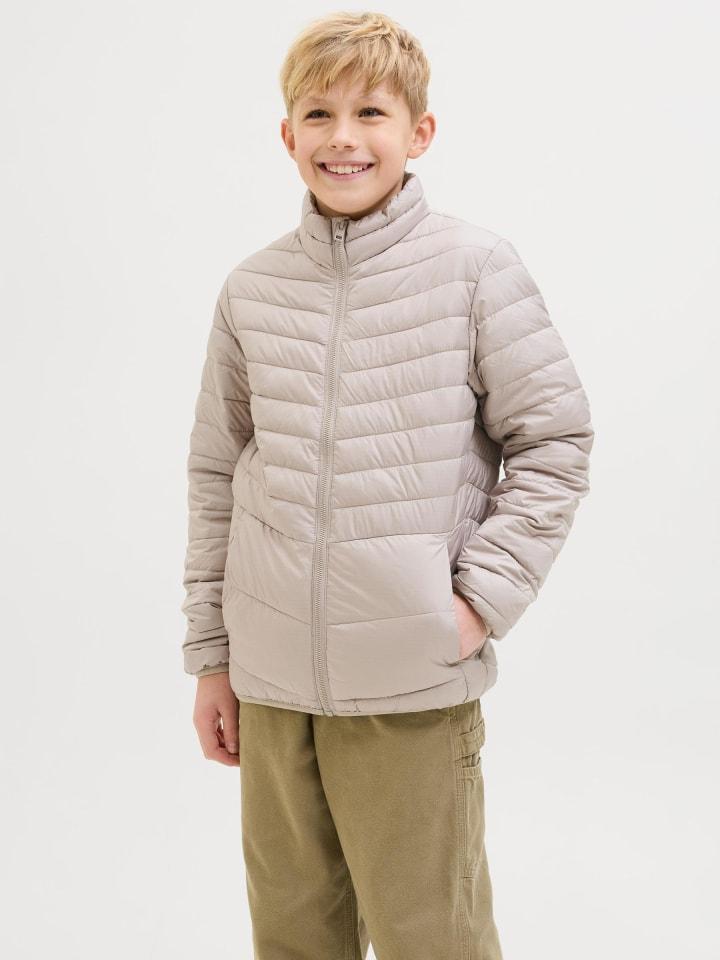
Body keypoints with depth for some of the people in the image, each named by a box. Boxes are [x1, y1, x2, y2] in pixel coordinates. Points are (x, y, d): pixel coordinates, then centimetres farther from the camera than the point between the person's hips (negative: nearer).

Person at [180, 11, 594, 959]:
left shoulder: (476, 267, -7)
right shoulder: (252, 288, 3)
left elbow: (555, 439, -2)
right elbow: (216, 472, 9)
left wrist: (484, 597, -10)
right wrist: (211, 652, 10)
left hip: (414, 684, -3)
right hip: (271, 677, 4)